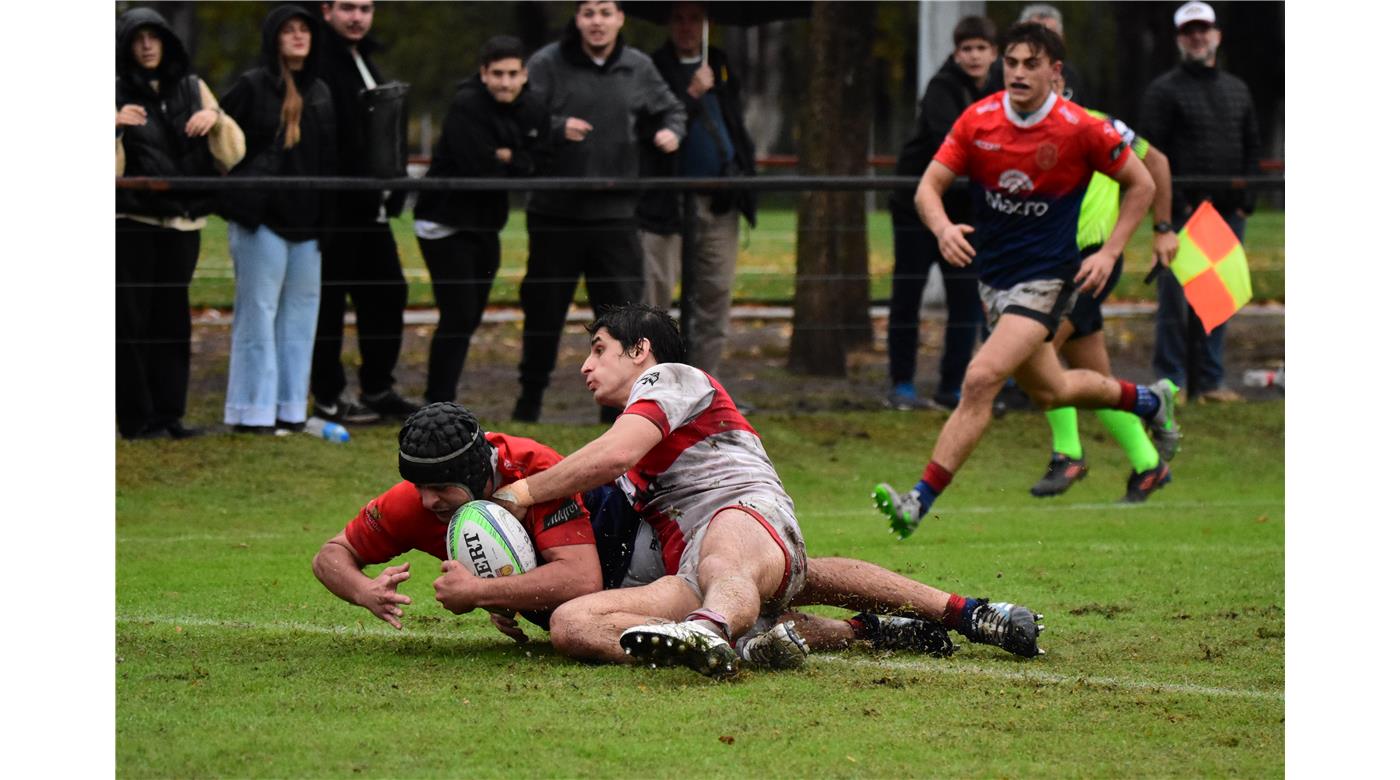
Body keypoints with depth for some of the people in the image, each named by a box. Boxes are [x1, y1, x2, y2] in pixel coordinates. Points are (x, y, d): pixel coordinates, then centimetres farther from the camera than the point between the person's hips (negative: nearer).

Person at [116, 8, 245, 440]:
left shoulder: (192, 88, 12)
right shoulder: (118, 93, 1)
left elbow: (232, 153, 11)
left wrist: (216, 119, -8)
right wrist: (115, 129, -24)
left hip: (183, 221, 3)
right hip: (132, 221, -3)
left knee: (172, 318, 5)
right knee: (132, 319, -5)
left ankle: (168, 413, 9)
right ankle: (137, 418, -3)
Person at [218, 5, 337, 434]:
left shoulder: (320, 93, 13)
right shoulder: (252, 87, -3)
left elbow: (329, 161, 16)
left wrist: (330, 218, 12)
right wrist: (238, 197, -9)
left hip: (307, 221, 6)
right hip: (262, 219, -6)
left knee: (300, 314, 7)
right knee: (258, 312, -4)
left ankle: (290, 409, 14)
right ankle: (253, 411, -1)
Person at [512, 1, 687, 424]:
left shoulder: (638, 69, 7)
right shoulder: (547, 64, -5)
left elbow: (671, 108, 21)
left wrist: (673, 131, -1)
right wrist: (558, 128, -27)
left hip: (615, 214, 2)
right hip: (555, 213, -2)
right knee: (544, 310, 7)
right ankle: (530, 399, 22)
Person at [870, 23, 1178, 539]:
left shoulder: (1081, 130, -14)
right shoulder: (978, 120, -5)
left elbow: (1140, 185, 0)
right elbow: (929, 187, -5)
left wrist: (1109, 253, -8)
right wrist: (943, 228, -26)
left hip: (1047, 278, -6)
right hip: (993, 276, 6)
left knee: (981, 380, -22)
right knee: (1048, 391, 20)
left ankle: (920, 501, -22)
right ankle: (1148, 401, 48)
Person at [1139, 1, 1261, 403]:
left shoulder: (1237, 91, 17)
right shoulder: (1164, 90, 0)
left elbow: (1252, 148, 20)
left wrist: (1244, 200, 7)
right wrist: (1173, 203, -12)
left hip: (1228, 215, 5)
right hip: (1182, 215, -5)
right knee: (1176, 300, -6)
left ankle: (1209, 381, 11)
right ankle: (1171, 381, -2)